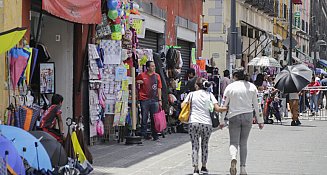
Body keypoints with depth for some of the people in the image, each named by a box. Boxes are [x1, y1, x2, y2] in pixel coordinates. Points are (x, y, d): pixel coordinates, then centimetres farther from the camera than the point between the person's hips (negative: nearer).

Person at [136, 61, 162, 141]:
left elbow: (159, 88, 10)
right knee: (144, 118, 3)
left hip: (154, 99, 2)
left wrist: (159, 99, 6)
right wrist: (138, 82, -9)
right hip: (144, 99, -2)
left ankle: (155, 134, 10)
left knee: (154, 118, 4)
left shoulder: (157, 76, 8)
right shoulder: (142, 75, -1)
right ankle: (143, 134, 11)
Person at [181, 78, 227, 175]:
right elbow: (217, 109, -1)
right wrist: (227, 108, 15)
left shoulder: (192, 94, 7)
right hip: (207, 123, 2)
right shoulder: (209, 95, 9)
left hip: (194, 123, -2)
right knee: (204, 146, 18)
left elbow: (182, 106, 0)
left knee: (195, 146, 0)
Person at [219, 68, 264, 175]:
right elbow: (256, 105, 6)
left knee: (233, 142, 2)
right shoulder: (252, 87, 3)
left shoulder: (230, 87, -2)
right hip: (248, 117, 2)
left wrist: (221, 121, 7)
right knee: (243, 143, 11)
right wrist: (260, 121, 13)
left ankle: (233, 158, -29)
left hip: (234, 117, -2)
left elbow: (224, 105, -1)